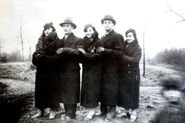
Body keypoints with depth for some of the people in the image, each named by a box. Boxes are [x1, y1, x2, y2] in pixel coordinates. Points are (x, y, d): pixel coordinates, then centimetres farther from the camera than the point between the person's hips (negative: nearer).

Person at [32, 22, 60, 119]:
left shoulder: (57, 41, -5)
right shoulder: (40, 41, 11)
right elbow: (36, 54, 10)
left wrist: (42, 57, -13)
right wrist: (37, 56, -12)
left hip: (52, 71, -5)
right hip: (41, 70, 5)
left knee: (52, 89, 2)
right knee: (40, 89, 7)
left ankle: (52, 111, 14)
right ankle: (41, 110, 18)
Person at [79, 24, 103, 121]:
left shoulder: (98, 42, -7)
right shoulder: (84, 42, 11)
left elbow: (98, 56, -18)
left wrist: (85, 54, -22)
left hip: (95, 70, -6)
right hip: (86, 69, 6)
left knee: (92, 89, -4)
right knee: (85, 89, 7)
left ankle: (91, 112, 4)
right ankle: (90, 111, 17)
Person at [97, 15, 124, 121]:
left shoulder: (118, 37, -5)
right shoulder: (102, 38, 19)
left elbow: (119, 52, -16)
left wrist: (104, 50, -20)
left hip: (112, 70, -6)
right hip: (103, 69, 7)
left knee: (111, 91, -2)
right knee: (103, 90, 9)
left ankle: (111, 112, 11)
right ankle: (103, 110, 21)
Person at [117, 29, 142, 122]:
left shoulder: (137, 48, -4)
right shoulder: (123, 46, 9)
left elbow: (135, 59, -17)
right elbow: (120, 56, 7)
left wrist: (123, 57, -23)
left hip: (133, 74, -4)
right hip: (123, 73, 4)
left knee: (133, 93, 5)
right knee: (123, 92, 7)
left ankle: (133, 112, 19)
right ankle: (127, 110, 23)